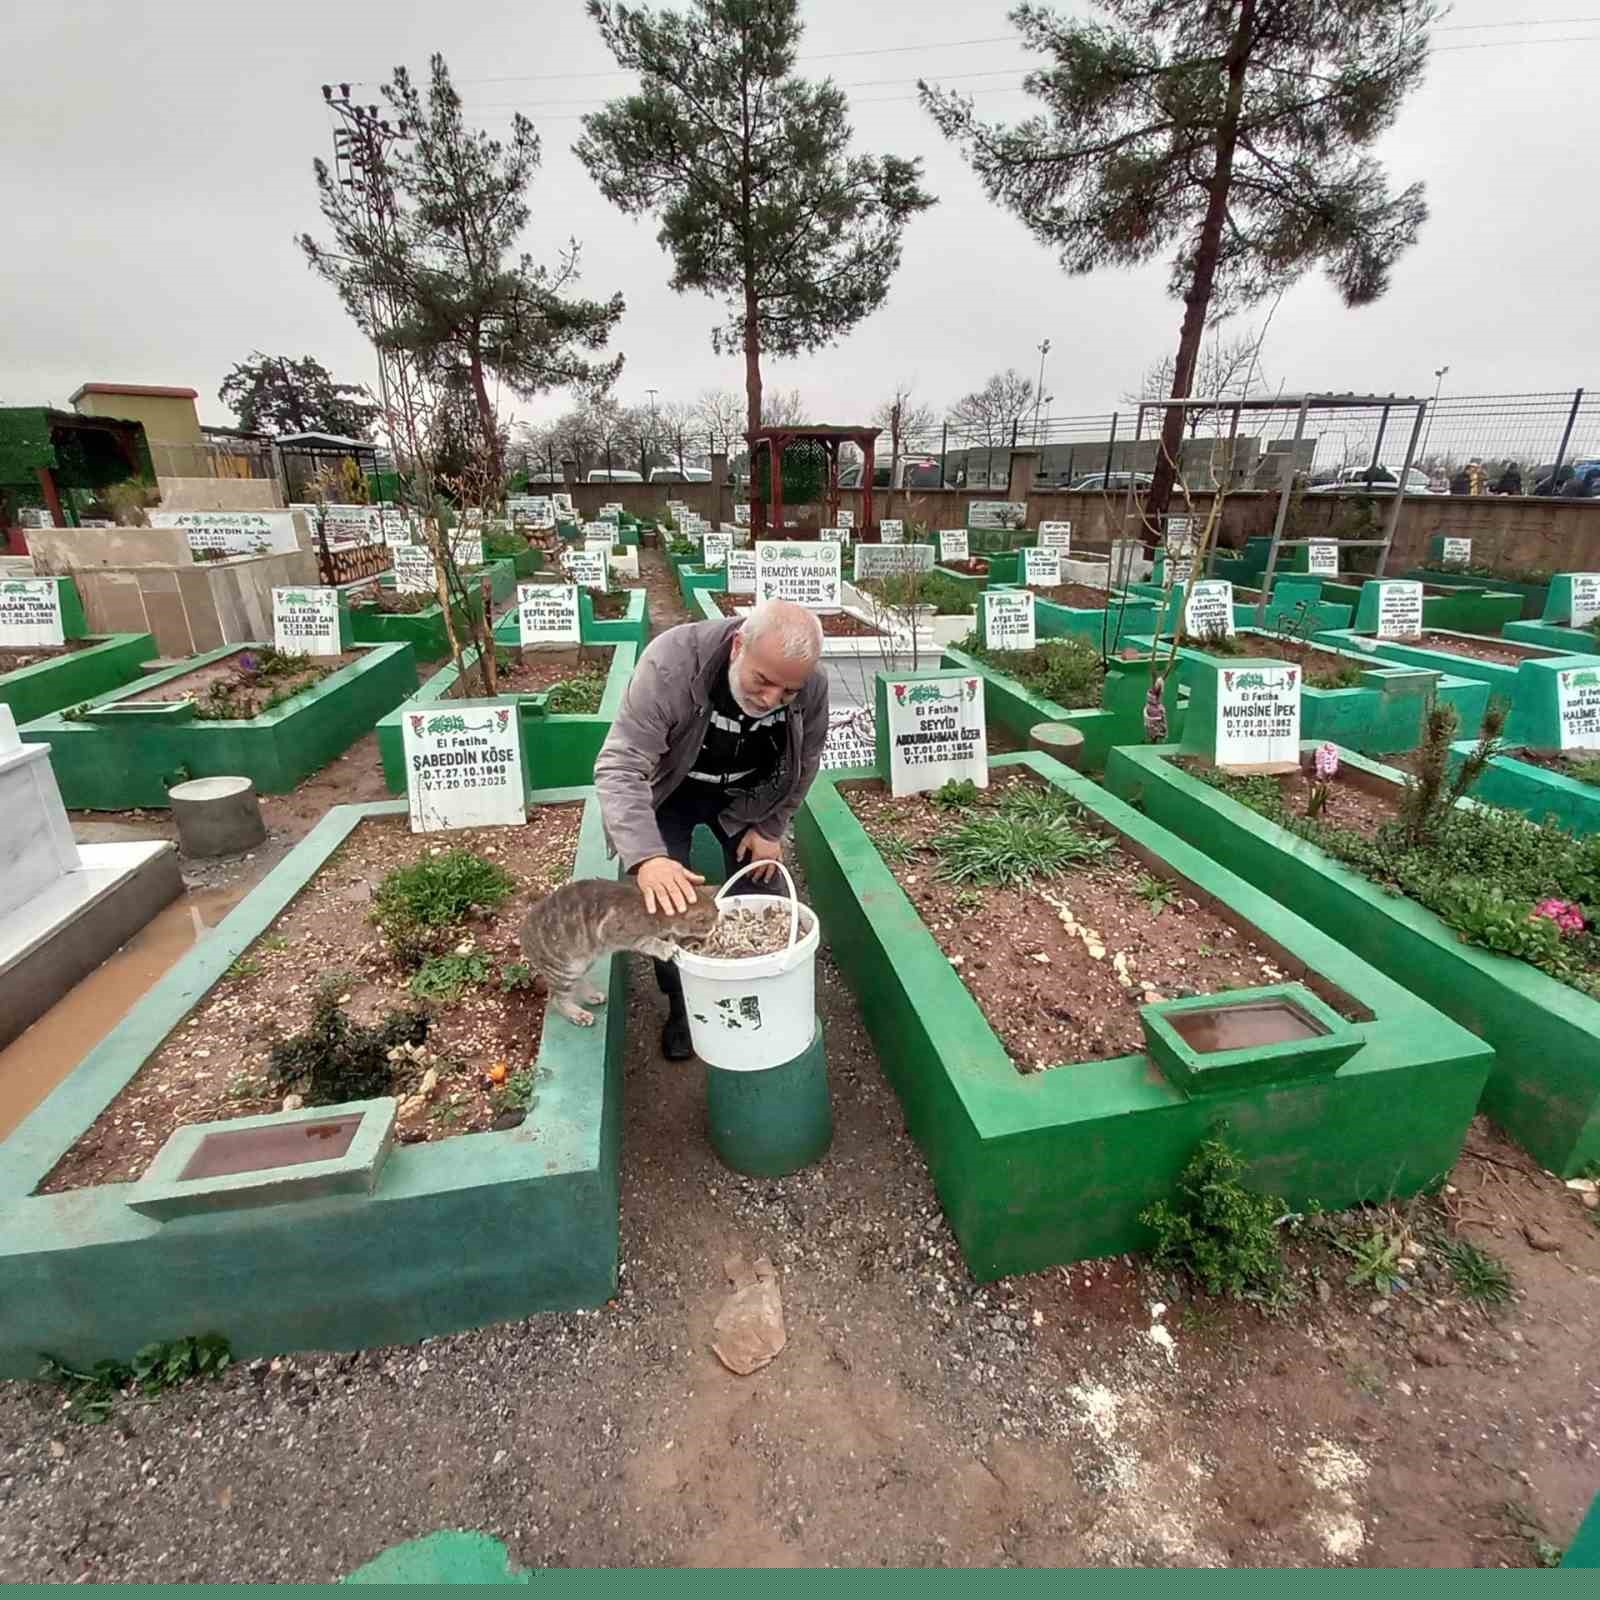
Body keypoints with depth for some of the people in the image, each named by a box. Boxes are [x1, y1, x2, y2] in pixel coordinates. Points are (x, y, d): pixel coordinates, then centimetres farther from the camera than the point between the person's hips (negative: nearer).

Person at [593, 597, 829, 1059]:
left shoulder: (813, 683, -26)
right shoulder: (671, 662, -39)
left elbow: (804, 763, -6)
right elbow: (620, 766, -41)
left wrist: (770, 828, -8)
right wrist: (646, 857, -53)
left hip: (745, 796, 3)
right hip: (669, 793, -2)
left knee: (762, 895, 1)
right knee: (666, 900, -9)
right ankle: (681, 1006, 18)